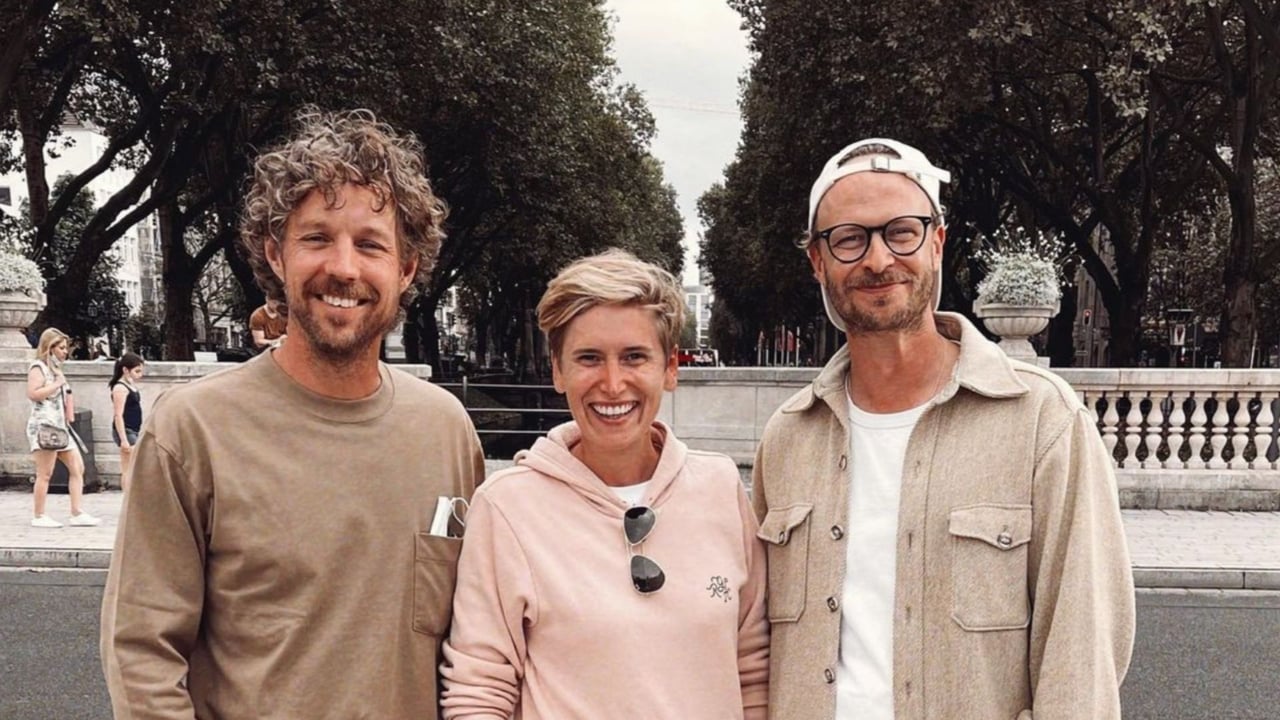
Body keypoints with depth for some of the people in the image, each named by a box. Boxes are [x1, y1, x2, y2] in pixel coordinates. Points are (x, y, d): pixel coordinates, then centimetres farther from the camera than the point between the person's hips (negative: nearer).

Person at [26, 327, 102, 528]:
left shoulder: (55, 369, 21)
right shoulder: (38, 367, -6)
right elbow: (32, 393, -19)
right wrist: (57, 384, -15)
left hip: (61, 427, 9)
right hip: (43, 426, -9)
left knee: (77, 468, 3)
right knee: (45, 473, -6)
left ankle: (77, 513, 3)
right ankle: (39, 516, 2)